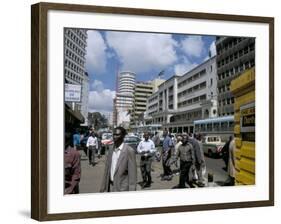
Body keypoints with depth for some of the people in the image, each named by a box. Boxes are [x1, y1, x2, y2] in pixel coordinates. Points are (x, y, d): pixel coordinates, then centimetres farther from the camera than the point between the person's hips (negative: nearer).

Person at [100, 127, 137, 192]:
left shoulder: (129, 151, -11)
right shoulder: (111, 151, 9)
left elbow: (132, 174, -12)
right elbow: (106, 171, 13)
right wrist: (103, 189, 11)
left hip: (122, 189, -6)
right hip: (110, 187, 6)